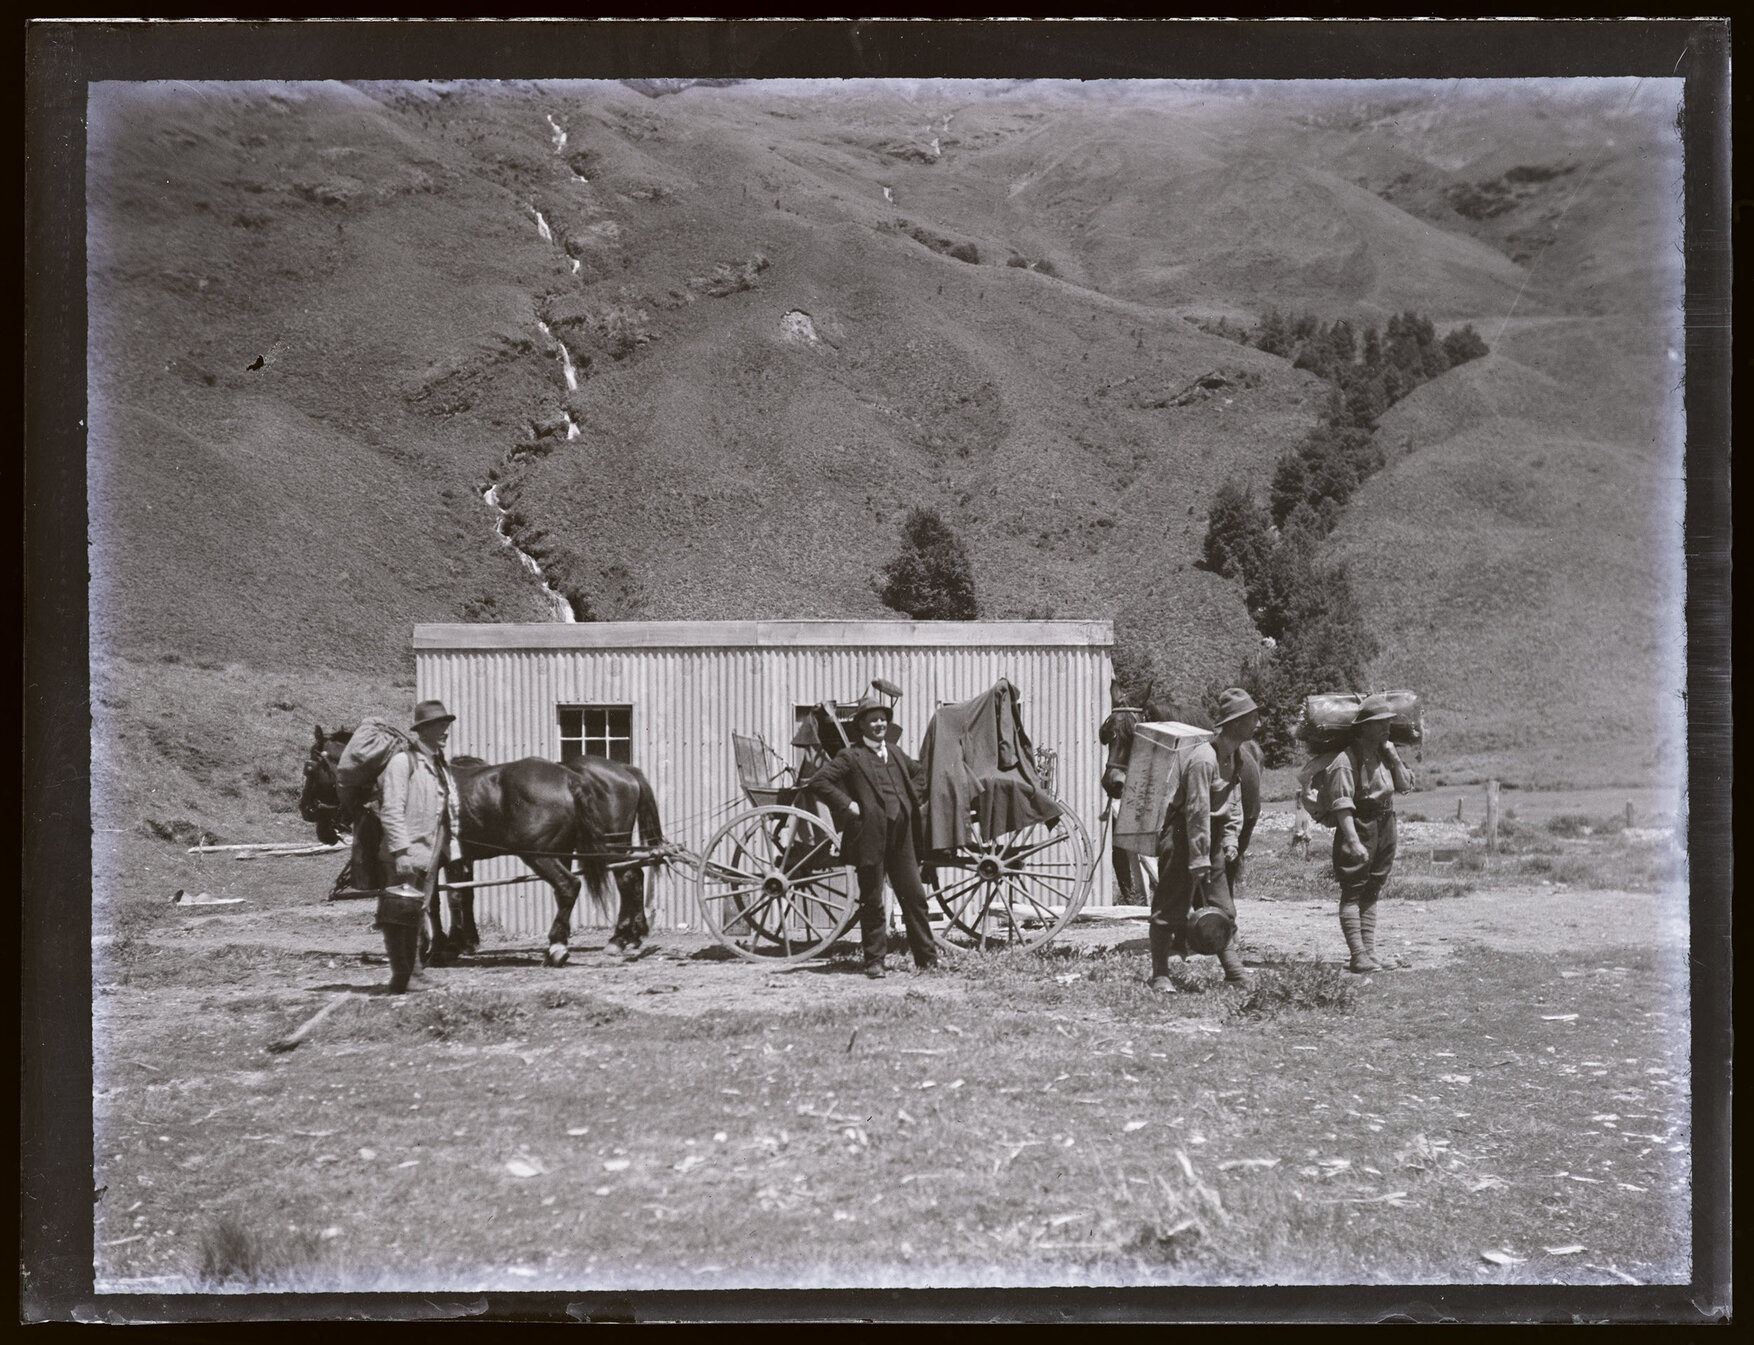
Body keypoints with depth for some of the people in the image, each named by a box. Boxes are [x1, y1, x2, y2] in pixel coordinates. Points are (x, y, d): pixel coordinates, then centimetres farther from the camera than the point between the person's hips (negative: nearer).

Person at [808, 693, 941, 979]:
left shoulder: (895, 753, 15)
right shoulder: (850, 756, -3)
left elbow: (919, 774, 33)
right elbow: (818, 781, -10)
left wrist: (911, 798, 15)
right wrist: (847, 805, -13)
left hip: (902, 836, 5)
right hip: (870, 836, -5)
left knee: (914, 896, 6)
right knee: (872, 902, 2)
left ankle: (926, 956, 14)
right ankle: (874, 961, 10)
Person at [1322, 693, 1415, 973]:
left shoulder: (1386, 753, 10)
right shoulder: (1347, 760, -15)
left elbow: (1405, 786, 9)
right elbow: (1342, 804, -20)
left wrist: (1394, 759, -4)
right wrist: (1353, 841, -27)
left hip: (1385, 828, 8)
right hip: (1359, 828, -8)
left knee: (1371, 894, 11)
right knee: (1352, 894, -5)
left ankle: (1370, 952, 13)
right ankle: (1359, 957, -10)